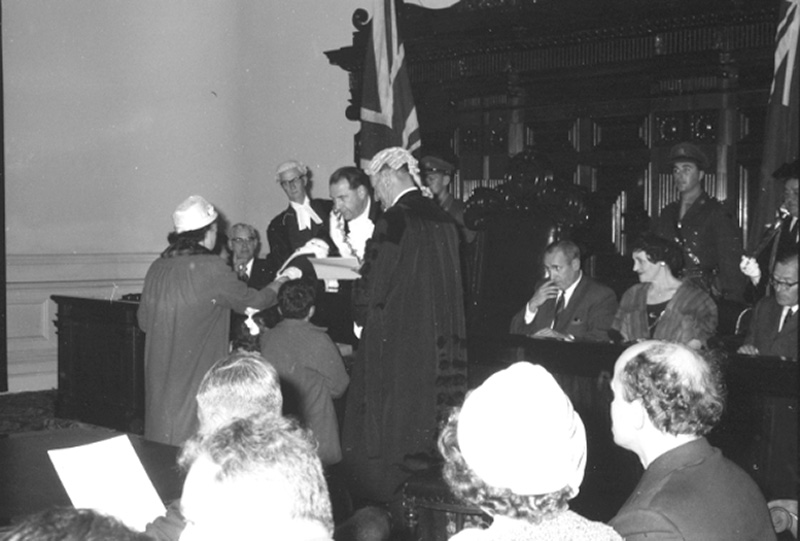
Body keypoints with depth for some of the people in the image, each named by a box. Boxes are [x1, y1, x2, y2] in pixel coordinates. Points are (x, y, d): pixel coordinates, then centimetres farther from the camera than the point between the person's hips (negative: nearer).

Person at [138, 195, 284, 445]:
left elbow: (143, 321, 10)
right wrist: (279, 284, 14)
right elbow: (253, 301, -4)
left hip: (160, 376, 6)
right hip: (196, 376, -6)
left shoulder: (157, 268, 1)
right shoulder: (211, 268, -16)